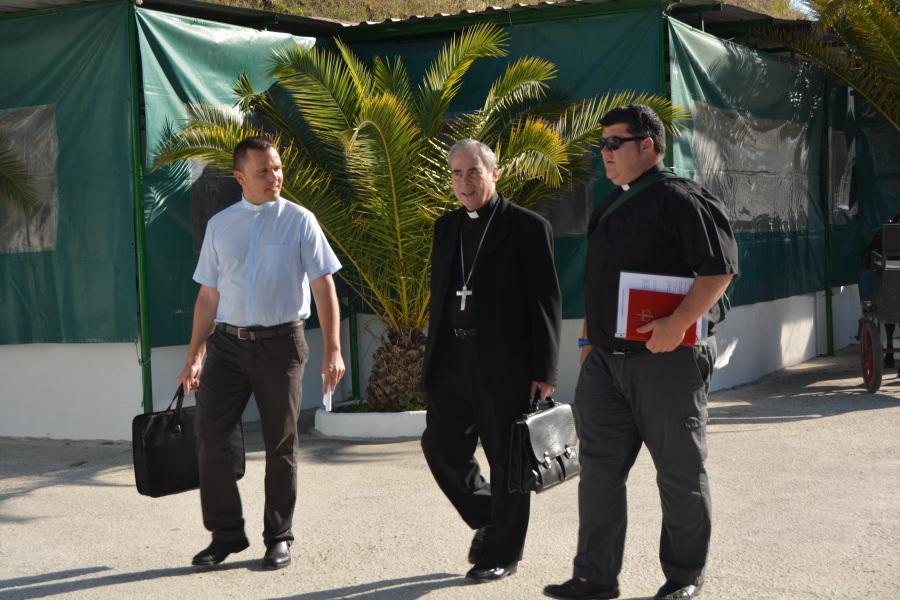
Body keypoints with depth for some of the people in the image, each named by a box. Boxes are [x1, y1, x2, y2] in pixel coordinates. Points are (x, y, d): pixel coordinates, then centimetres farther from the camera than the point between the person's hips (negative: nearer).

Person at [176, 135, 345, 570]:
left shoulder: (299, 221, 0)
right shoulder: (219, 225, 8)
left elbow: (324, 288, -3)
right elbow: (208, 295, 12)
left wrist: (332, 350, -11)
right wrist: (194, 357, 9)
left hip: (280, 343, -3)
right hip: (227, 342, 3)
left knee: (280, 443, 5)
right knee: (209, 435, -2)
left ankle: (279, 538, 19)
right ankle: (226, 533, 13)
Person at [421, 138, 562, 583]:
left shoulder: (527, 227, -5)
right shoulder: (446, 227, 13)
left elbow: (545, 303, -6)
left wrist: (544, 371, -10)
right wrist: (432, 359, 13)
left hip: (506, 362, -5)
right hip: (454, 358, 6)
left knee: (506, 459, 2)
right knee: (441, 445, 2)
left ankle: (502, 552, 18)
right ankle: (488, 520, 26)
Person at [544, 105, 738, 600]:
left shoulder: (681, 200, -10)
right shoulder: (610, 207, 16)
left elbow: (719, 269, -17)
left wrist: (677, 324, -25)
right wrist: (588, 339, 19)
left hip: (666, 359, -8)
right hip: (606, 360, 8)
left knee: (680, 471, 4)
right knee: (599, 467, 5)